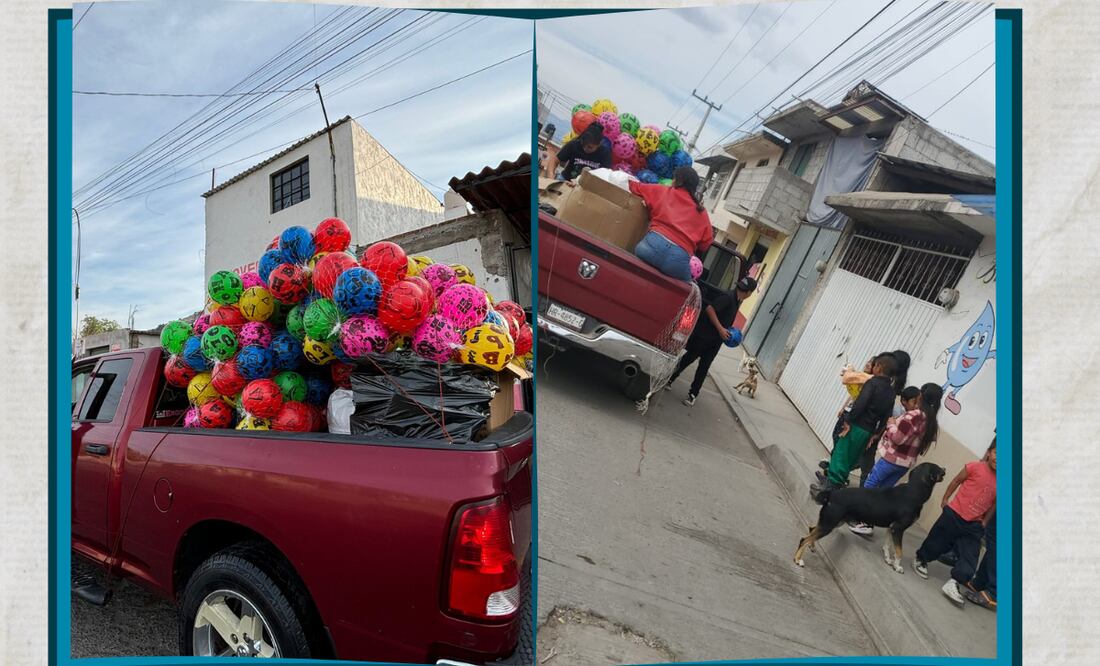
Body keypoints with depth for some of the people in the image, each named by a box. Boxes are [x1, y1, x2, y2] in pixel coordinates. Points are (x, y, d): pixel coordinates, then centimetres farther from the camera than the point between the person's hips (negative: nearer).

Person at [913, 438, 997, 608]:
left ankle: (953, 584, -2)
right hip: (954, 514, -3)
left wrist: (985, 522, 9)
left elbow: (994, 502, 10)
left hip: (974, 525, 3)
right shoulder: (975, 467, -16)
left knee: (969, 557, -4)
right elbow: (956, 481, -2)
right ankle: (920, 559, 36)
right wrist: (945, 499, 4)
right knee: (937, 542, 11)